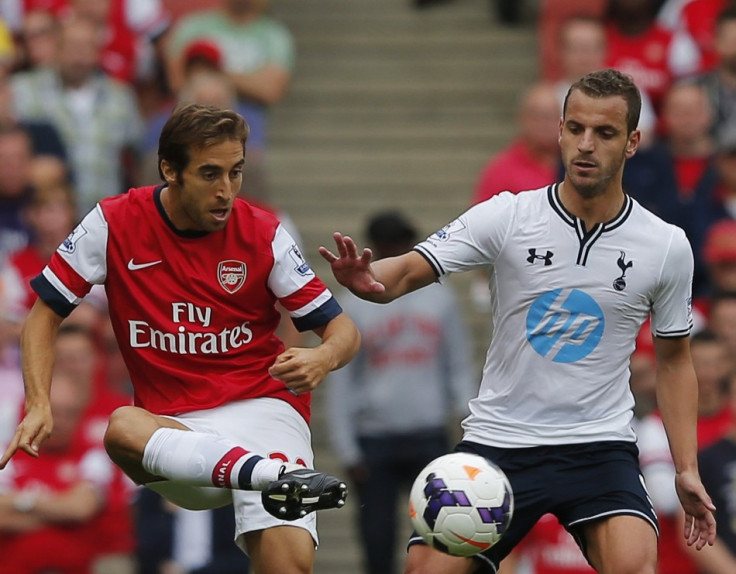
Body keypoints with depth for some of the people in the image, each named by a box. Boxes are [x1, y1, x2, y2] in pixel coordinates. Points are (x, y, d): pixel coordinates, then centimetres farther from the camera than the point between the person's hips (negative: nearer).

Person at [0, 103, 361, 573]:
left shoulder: (262, 235, -1)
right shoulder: (114, 224, -1)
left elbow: (343, 330, 4)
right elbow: (45, 314, 8)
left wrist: (323, 358, -20)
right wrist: (39, 405, -8)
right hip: (174, 424, 1)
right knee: (122, 428, -39)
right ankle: (281, 476, -53)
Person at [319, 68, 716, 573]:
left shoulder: (667, 247, -2)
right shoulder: (506, 217, -6)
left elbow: (674, 360, 11)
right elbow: (407, 272, -11)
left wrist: (687, 469, 4)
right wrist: (367, 279, -36)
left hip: (600, 446, -1)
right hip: (497, 442, 1)